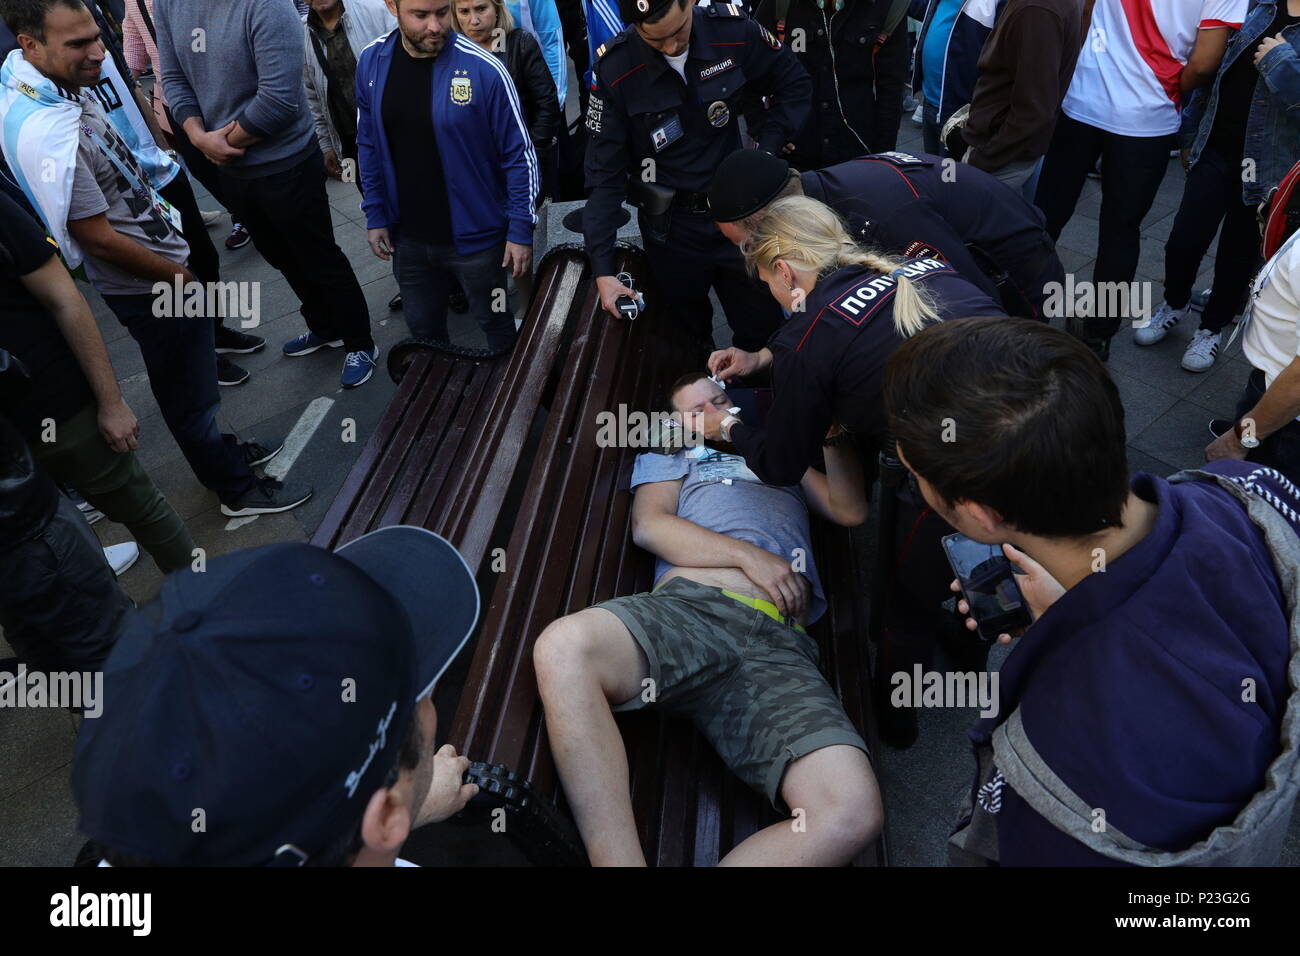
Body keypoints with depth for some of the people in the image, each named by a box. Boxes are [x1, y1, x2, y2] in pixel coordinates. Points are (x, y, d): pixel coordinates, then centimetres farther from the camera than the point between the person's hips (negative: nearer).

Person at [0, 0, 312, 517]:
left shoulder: (58, 85, -1)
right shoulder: (46, 135, -30)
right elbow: (99, 240, -24)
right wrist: (178, 276, -12)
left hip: (167, 265, 9)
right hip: (152, 288, -9)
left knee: (193, 379, 25)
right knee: (189, 393, 8)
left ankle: (221, 450, 46)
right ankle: (239, 491, 25)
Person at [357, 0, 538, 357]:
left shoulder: (483, 69, -17)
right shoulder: (371, 63, -3)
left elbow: (519, 154, -12)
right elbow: (369, 145, 7)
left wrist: (521, 230, -13)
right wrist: (375, 215, 6)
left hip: (475, 236, -4)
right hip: (407, 237, 4)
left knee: (498, 329, 13)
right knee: (423, 331, 19)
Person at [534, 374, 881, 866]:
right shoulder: (670, 455, 34)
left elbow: (851, 510, 26)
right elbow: (649, 525, 12)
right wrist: (749, 555, 0)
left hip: (780, 643, 1)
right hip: (689, 605, -1)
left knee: (852, 811, -28)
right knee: (564, 647, -37)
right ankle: (620, 861, -30)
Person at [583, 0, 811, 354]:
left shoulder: (733, 31, -11)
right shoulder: (614, 69, -14)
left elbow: (794, 85, 5)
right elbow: (605, 175, -13)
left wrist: (766, 152, -10)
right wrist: (602, 270, -18)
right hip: (670, 227, -1)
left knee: (765, 331, 10)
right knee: (687, 343, 13)